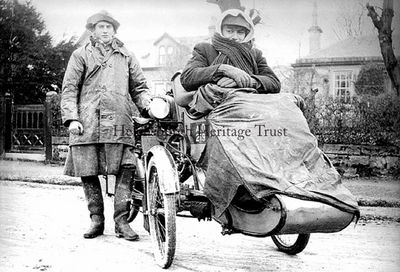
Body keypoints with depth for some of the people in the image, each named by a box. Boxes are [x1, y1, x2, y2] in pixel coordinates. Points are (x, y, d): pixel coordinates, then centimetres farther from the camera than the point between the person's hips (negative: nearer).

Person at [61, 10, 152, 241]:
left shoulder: (126, 56, 21)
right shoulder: (81, 55, 16)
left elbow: (139, 87, 19)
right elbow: (69, 88, 9)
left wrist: (149, 106, -1)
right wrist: (71, 118, -4)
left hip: (119, 121, 0)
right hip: (87, 124, 0)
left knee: (125, 170, -11)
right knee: (88, 173, 1)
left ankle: (121, 221, -2)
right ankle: (97, 220, 14)